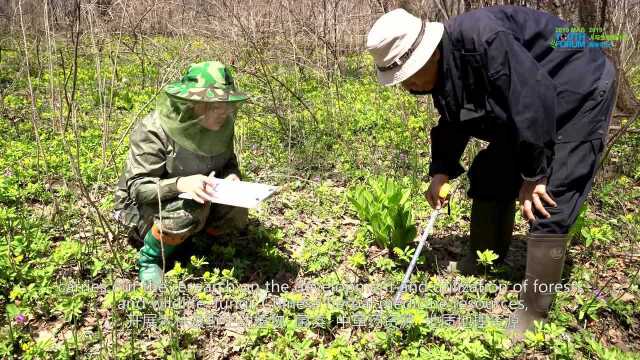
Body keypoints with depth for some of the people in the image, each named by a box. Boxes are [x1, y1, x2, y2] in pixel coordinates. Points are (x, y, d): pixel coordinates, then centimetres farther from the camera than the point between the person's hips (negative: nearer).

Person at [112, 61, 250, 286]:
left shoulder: (221, 125, -10)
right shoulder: (153, 130, -27)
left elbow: (228, 161, 6)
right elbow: (138, 187, -27)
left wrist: (231, 175, -19)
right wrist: (180, 184, -46)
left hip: (198, 199, 6)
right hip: (144, 206, -5)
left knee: (235, 215, -18)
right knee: (191, 209, -35)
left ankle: (184, 240, 7)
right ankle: (149, 260, -9)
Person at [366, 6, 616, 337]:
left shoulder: (483, 40, -35)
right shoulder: (442, 68, -6)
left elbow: (534, 101, -34)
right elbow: (453, 123, 6)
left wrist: (533, 175, -27)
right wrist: (441, 171, -6)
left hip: (579, 95, -9)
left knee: (548, 203, -14)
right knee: (489, 175, 9)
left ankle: (534, 312, -5)